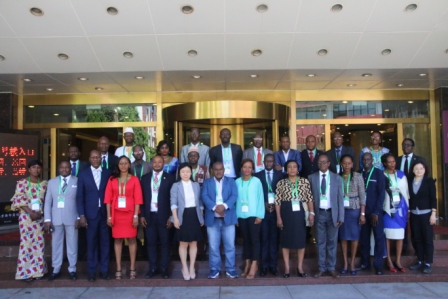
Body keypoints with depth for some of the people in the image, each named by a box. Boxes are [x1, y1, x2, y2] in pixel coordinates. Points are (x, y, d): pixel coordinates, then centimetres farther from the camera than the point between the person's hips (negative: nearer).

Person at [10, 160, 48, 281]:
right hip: (26, 216, -3)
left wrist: (40, 213, -5)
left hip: (40, 216, 3)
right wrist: (31, 212, -15)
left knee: (39, 242, 5)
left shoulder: (44, 184, 8)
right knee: (26, 242, -2)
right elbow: (19, 200, -7)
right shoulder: (22, 183, 0)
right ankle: (26, 271, 7)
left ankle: (38, 270, 16)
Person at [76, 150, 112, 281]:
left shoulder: (108, 173, 4)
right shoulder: (83, 174, 4)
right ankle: (92, 271, 15)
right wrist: (81, 215, -6)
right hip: (91, 213, 0)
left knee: (105, 242, 6)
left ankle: (104, 270, 16)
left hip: (105, 213, 1)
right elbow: (79, 196, 1)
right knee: (91, 243, 5)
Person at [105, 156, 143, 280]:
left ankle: (132, 268, 11)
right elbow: (108, 198, 3)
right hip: (116, 214, 1)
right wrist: (109, 216, -3)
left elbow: (137, 198, -2)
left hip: (130, 213, -1)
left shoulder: (134, 179, 2)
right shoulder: (112, 179, 6)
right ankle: (118, 269, 12)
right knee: (117, 239, 5)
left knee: (131, 239, 3)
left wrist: (136, 215, -8)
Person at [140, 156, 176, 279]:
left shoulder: (170, 178, 0)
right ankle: (153, 268, 19)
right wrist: (142, 215, 1)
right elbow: (142, 197, 7)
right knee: (151, 243, 8)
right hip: (149, 215, 2)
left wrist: (171, 216, -7)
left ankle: (164, 268, 16)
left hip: (163, 215, -2)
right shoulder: (145, 178, 8)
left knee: (164, 243, 6)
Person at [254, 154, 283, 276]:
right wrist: (264, 204, -8)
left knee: (274, 238, 4)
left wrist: (276, 204, -6)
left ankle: (273, 265, 12)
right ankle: (264, 265, 8)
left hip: (276, 209, 1)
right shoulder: (257, 175, 6)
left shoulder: (280, 175, 8)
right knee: (264, 238, 1)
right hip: (263, 210, -1)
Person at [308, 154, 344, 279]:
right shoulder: (311, 178, 1)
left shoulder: (337, 178, 2)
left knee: (332, 242, 9)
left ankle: (331, 268, 21)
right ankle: (322, 268, 18)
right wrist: (311, 214, -4)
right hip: (319, 213, 0)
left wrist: (341, 216, -3)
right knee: (320, 242, 8)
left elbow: (340, 198, 1)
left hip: (332, 213, 0)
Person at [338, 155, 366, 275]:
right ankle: (345, 263, 17)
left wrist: (362, 213, -7)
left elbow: (362, 196, -3)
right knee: (343, 237, 6)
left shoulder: (358, 176, -2)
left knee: (354, 236, 5)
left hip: (354, 210, -1)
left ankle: (352, 262, 18)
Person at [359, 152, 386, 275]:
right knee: (364, 238, 7)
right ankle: (365, 263, 17)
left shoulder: (379, 173, -1)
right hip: (362, 211, 3)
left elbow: (381, 193, -6)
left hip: (375, 211, -2)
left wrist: (376, 212, -12)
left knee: (379, 238, 2)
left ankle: (378, 265, 10)